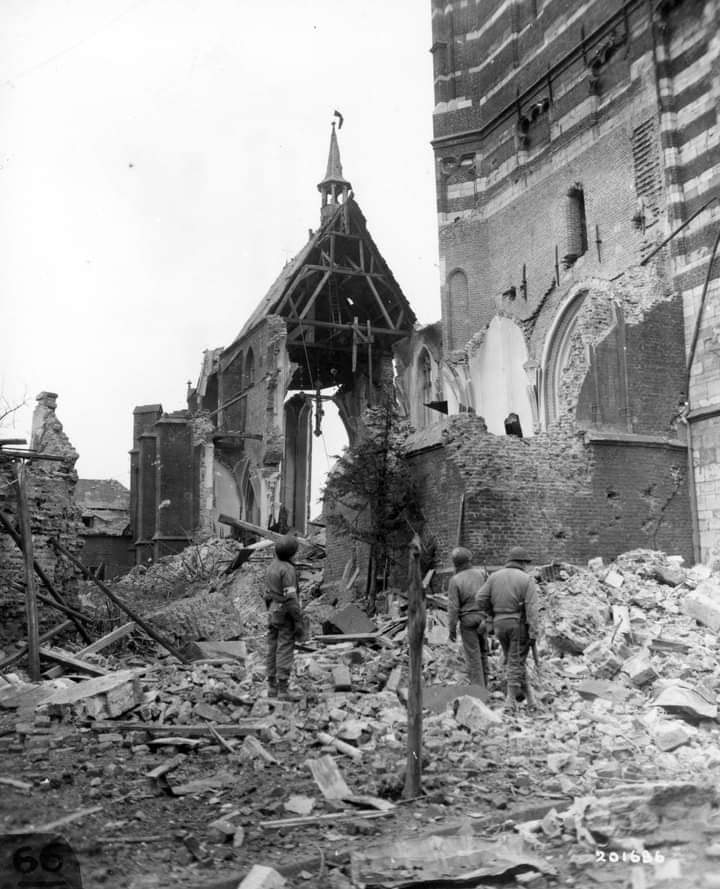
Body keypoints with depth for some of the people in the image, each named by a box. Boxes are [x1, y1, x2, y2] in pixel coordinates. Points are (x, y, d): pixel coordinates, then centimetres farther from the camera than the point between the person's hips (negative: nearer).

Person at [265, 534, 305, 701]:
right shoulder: (288, 569, -20)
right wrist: (299, 623, -19)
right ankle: (283, 690, -5)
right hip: (286, 615, -9)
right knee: (285, 652, -5)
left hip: (272, 613, 9)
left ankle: (272, 687, 16)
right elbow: (291, 598, -22)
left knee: (273, 650, 10)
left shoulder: (271, 566, 9)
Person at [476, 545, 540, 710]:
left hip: (500, 624, 3)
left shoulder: (494, 577, 2)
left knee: (511, 659, 18)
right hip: (520, 624, -3)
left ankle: (527, 693, 24)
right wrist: (534, 632, -16)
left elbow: (481, 600, -1)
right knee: (516, 662, 4)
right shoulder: (527, 580, -8)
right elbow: (532, 608, -15)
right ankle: (510, 699, 5)